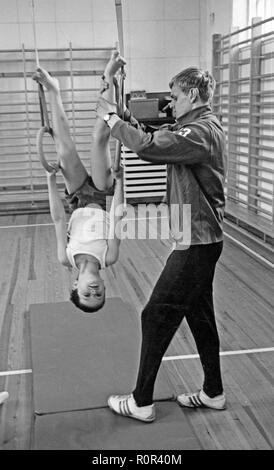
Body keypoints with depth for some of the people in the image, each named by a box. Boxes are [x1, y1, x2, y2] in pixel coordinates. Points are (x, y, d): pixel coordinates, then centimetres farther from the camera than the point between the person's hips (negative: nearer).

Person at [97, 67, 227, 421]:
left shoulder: (202, 132, -18)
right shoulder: (199, 128, 14)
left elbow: (149, 147, -29)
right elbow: (159, 143, 16)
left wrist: (112, 119, -15)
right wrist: (128, 123, 2)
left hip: (196, 243, -10)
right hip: (199, 241, 10)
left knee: (157, 315, -1)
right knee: (199, 315, 17)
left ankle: (142, 402, 12)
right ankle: (213, 393, 31)